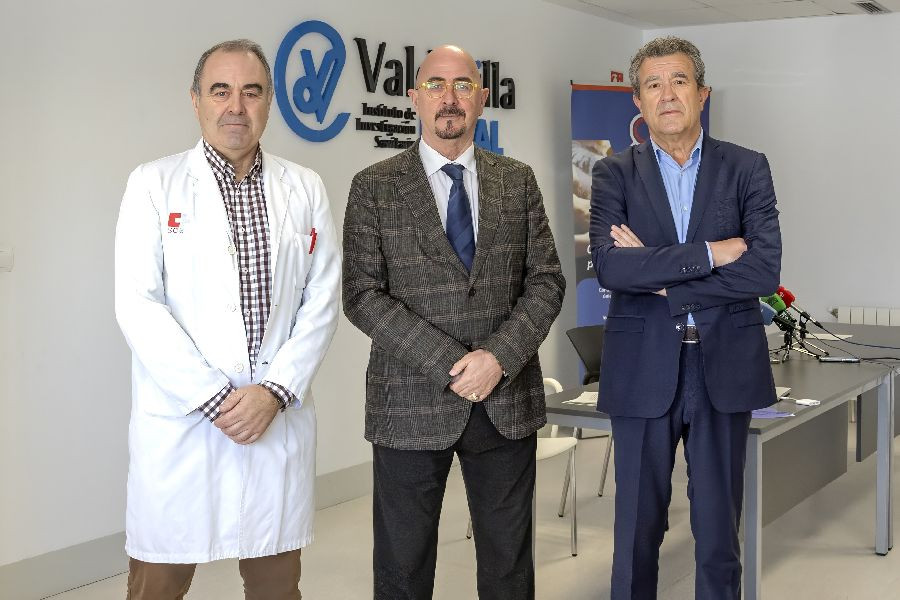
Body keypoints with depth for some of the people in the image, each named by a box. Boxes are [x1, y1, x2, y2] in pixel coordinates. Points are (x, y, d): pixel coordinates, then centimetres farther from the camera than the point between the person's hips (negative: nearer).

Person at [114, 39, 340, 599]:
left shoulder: (306, 189, 8)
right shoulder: (155, 183, 1)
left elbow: (322, 301, 5)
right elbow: (137, 304, -6)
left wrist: (275, 392, -8)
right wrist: (214, 399, -12)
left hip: (280, 418, 2)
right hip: (180, 421, -2)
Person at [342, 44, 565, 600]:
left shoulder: (518, 181, 8)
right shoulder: (374, 187, 0)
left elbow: (546, 281, 4)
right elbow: (363, 296, -7)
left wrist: (499, 356, -12)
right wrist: (451, 365, -15)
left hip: (508, 400, 2)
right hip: (413, 404, -2)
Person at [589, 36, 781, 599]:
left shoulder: (747, 168, 3)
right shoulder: (615, 173, 3)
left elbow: (765, 269, -10)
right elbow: (610, 265, -13)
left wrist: (660, 274, -12)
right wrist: (709, 253, -16)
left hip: (725, 368, 0)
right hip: (644, 368, 0)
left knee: (720, 530, 9)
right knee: (638, 528, 9)